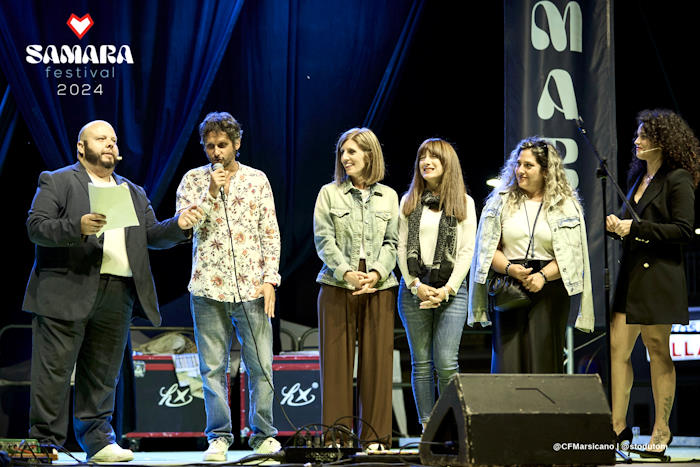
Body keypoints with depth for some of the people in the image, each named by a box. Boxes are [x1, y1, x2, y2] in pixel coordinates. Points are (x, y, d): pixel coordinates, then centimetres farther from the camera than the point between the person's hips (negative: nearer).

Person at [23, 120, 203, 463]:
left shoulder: (134, 193, 24)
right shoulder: (57, 182, 5)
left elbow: (152, 235, 18)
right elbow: (36, 227, -5)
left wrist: (179, 225, -3)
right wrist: (78, 227, -21)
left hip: (116, 297, 5)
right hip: (66, 293, -5)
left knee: (102, 375, 8)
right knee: (54, 370, -5)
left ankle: (98, 441, 13)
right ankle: (46, 441, 0)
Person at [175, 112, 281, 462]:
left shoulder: (257, 180, 8)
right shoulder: (193, 180, 7)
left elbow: (270, 232, 7)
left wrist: (270, 278, -2)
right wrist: (211, 192, -11)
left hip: (252, 288, 0)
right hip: (208, 288, 0)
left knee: (260, 364, -1)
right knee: (213, 367, 2)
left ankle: (263, 434, 10)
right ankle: (219, 436, 11)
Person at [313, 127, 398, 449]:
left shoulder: (388, 196, 11)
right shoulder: (329, 193, 7)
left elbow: (391, 242, 7)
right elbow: (324, 240, -1)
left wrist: (376, 272, -11)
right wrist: (347, 273, -15)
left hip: (379, 287, 1)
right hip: (337, 287, -1)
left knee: (376, 360, 1)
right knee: (336, 360, -1)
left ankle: (374, 437, 6)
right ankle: (335, 436, 4)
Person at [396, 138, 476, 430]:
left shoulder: (464, 203, 6)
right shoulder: (409, 201, 11)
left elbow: (467, 251, 1)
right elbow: (401, 247, 7)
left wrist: (447, 289, -9)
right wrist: (416, 285, -6)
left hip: (450, 289, -2)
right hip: (414, 288, 2)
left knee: (446, 363, -10)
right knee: (421, 363, 3)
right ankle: (427, 428, 6)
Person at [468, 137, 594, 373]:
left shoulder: (566, 206, 6)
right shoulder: (501, 201, 10)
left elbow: (571, 255, -1)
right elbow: (488, 249, 6)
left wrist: (543, 276, -16)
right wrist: (510, 269, -12)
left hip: (549, 291, -1)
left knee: (544, 363, -5)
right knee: (508, 362, -6)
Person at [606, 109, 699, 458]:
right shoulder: (638, 176, 16)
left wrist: (635, 228, -16)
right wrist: (616, 225, 2)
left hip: (659, 276, -7)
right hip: (630, 272, 7)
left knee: (658, 352, 0)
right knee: (617, 348, 1)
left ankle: (661, 429, 9)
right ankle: (618, 425, 7)